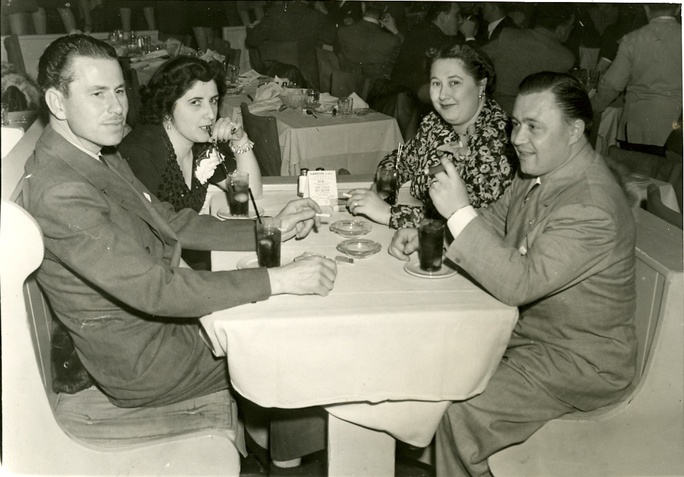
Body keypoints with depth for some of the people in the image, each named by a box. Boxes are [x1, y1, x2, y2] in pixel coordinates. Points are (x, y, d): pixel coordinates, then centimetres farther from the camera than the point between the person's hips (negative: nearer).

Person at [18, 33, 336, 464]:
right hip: (140, 360, -8)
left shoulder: (104, 157, 3)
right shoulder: (59, 193, -29)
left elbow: (171, 222, 6)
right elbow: (153, 290, -34)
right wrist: (276, 280, -32)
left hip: (160, 314, 9)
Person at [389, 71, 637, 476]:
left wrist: (460, 211, -33)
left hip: (579, 360, -9)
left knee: (463, 414, -19)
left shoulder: (592, 209, -31)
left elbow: (518, 284, -33)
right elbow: (495, 220, 10)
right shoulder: (541, 169, -1)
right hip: (528, 325, 9)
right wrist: (423, 234, -5)